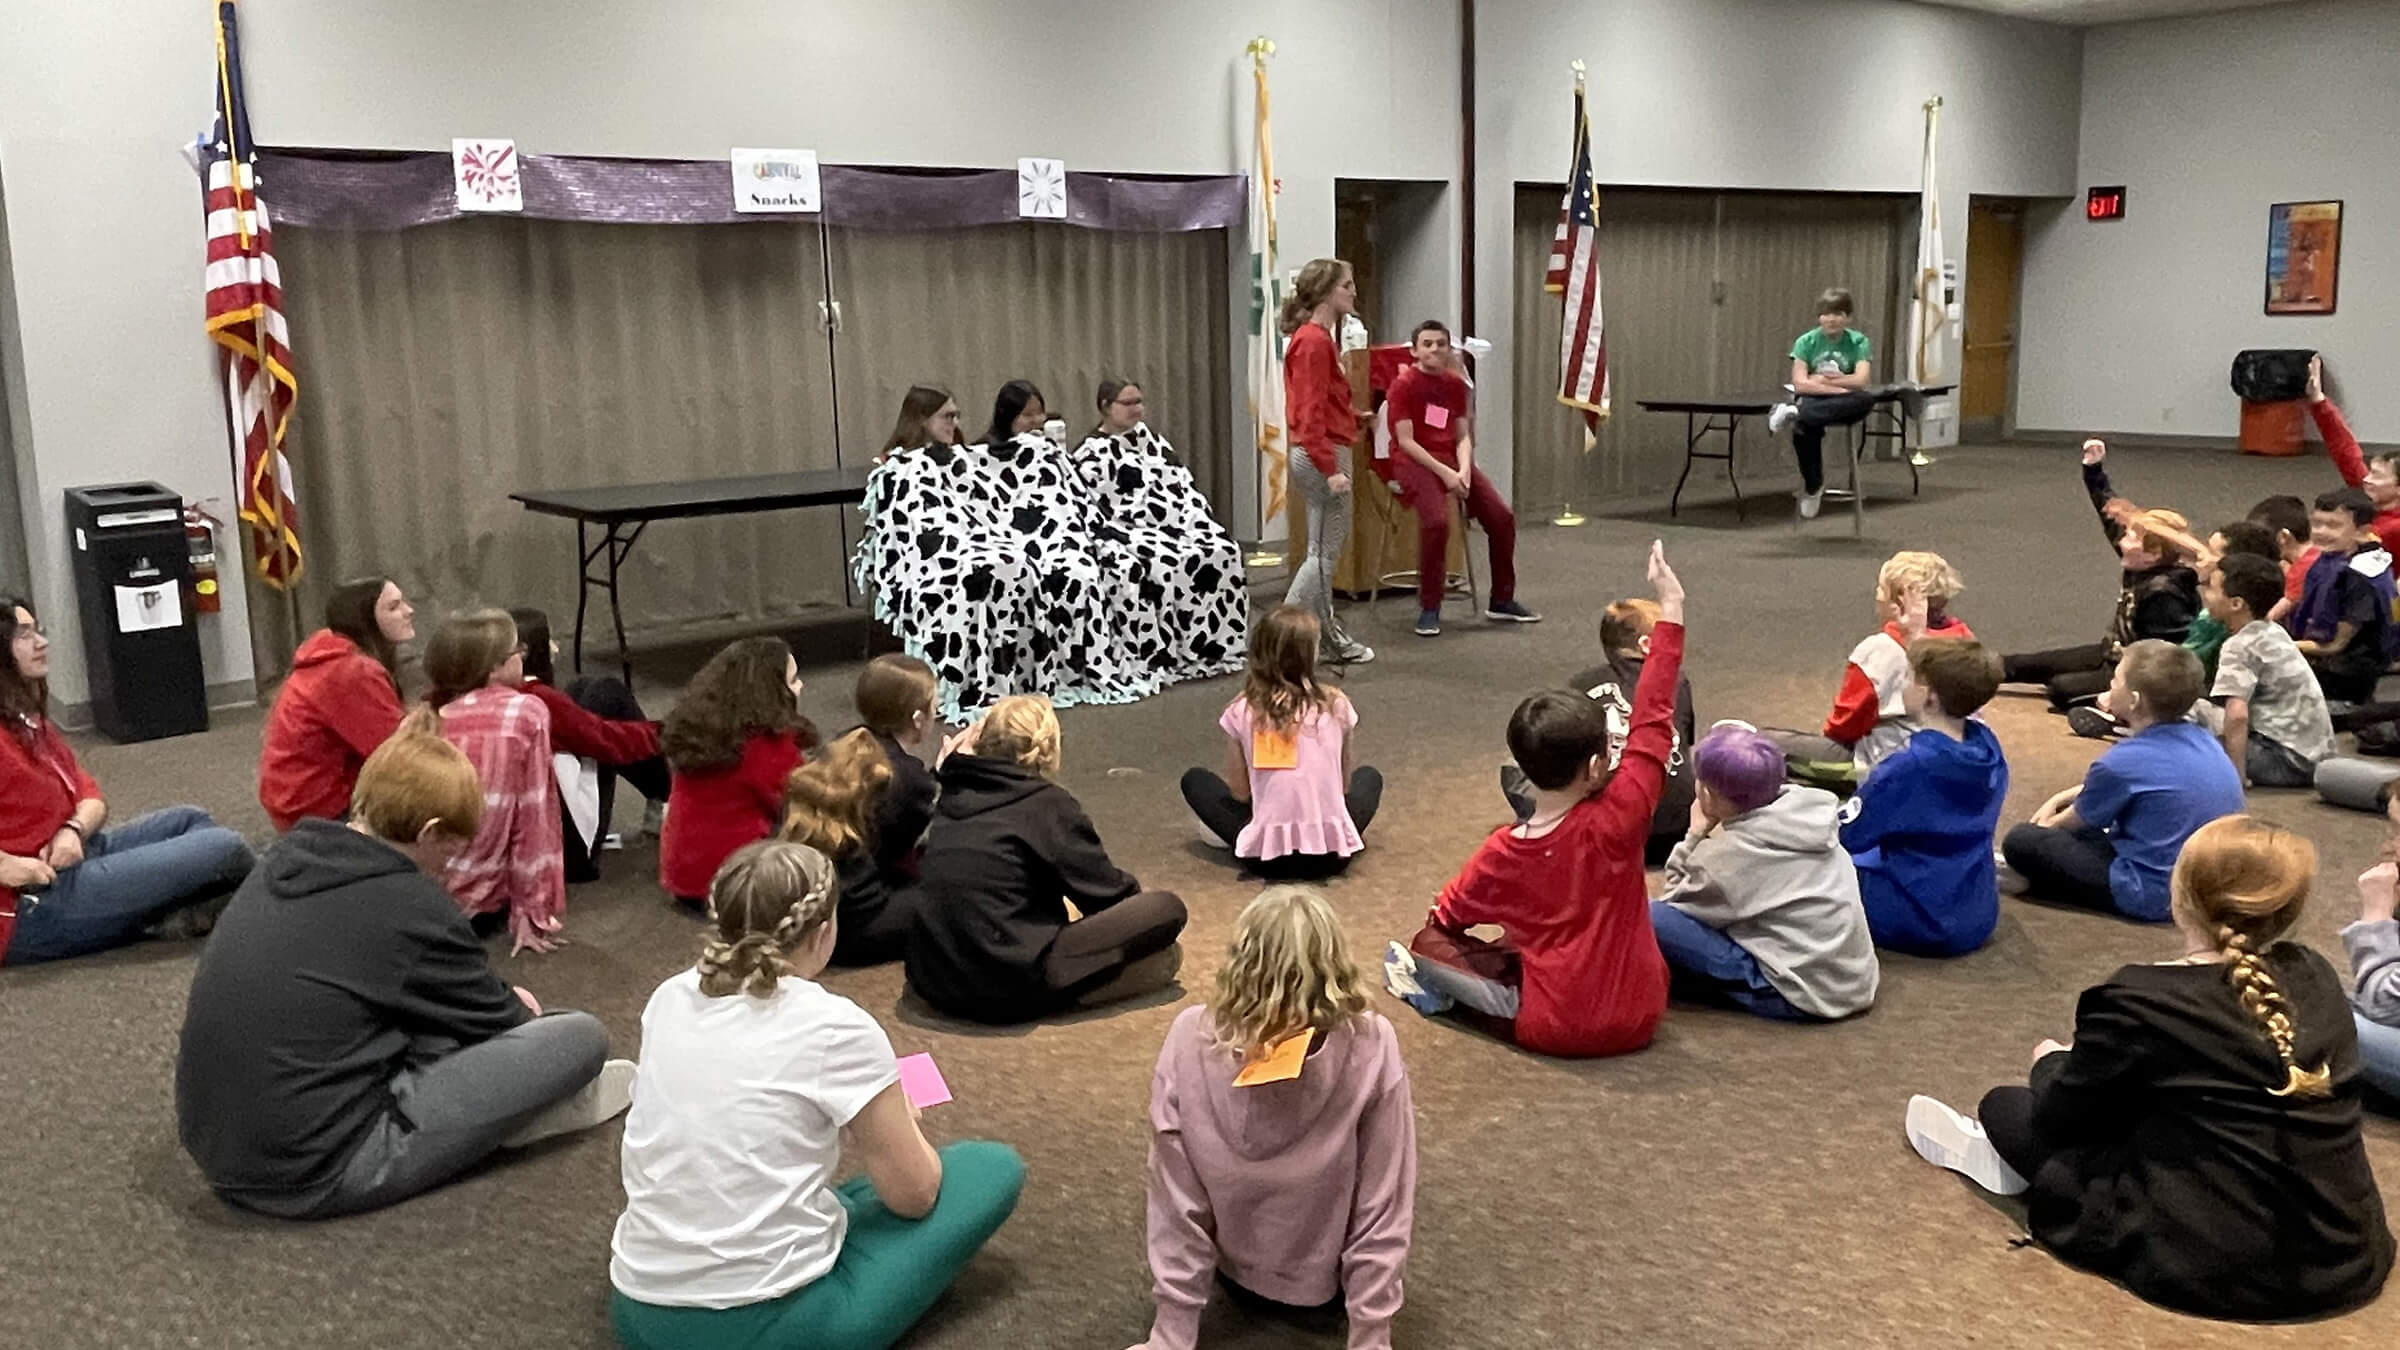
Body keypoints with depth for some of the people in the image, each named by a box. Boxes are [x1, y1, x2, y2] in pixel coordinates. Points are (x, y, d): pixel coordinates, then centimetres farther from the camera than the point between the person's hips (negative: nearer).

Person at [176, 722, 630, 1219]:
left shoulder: (289, 860, 7)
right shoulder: (410, 908, -16)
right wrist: (520, 1008, 23)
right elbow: (500, 1022, 1)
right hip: (318, 1177, -9)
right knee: (581, 1036, -8)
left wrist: (502, 1007, 20)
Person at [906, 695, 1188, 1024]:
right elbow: (1107, 893, 1)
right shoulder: (1047, 803, -5)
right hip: (1004, 991, -7)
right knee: (1166, 909, -3)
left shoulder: (955, 796, 11)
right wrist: (1131, 891, 23)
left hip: (930, 980, 8)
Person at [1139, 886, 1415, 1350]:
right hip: (1325, 1284, -1)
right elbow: (1383, 1211, -21)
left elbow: (1176, 1204, -18)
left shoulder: (1189, 1041, -25)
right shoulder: (1371, 1049, -28)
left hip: (1234, 1274, 1)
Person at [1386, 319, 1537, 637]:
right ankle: (1429, 609, -19)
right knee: (1437, 520, -32)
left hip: (1453, 461, 6)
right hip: (1417, 463, -6)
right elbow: (1406, 441, -12)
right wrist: (1444, 473, -18)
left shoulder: (1454, 384, 13)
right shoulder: (1403, 385, -6)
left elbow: (1463, 436, 9)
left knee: (1502, 516, -5)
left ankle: (1501, 601, 12)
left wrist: (1464, 471, -10)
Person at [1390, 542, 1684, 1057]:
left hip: (1553, 1029, 0)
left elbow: (1445, 917, 6)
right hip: (1637, 1020, 0)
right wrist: (1670, 610, -7)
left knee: (1427, 944, 15)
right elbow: (1653, 722, -11)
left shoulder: (1502, 854, -10)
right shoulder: (1617, 820, -15)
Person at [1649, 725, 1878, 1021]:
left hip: (1803, 995, -8)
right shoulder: (1810, 812, 3)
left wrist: (1696, 835, -1)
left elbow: (1676, 904, -2)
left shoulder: (1732, 852, -17)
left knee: (1652, 917, -17)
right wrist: (1705, 838, 8)